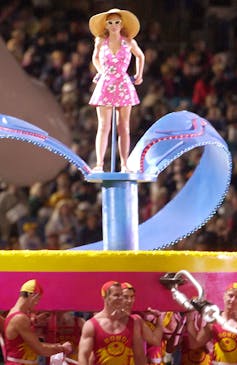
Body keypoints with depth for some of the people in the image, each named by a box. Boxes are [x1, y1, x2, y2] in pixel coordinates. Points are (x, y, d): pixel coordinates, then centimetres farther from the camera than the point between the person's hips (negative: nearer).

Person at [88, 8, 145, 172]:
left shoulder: (129, 42, 1)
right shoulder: (100, 41, 2)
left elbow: (140, 56, 20)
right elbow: (95, 58, 23)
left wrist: (139, 75, 14)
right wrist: (101, 72, 12)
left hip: (123, 86, 0)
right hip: (105, 85, 0)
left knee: (124, 127, 2)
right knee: (103, 127, -8)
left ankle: (124, 165, 5)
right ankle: (99, 164, -13)